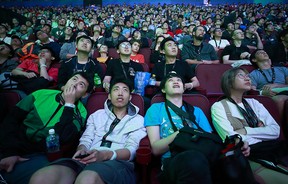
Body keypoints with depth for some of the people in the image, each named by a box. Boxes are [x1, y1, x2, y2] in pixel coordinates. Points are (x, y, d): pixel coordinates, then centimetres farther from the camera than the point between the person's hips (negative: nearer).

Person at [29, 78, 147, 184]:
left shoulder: (138, 120, 14)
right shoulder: (96, 115, 24)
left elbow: (131, 150, -1)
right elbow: (86, 140, 13)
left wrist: (105, 155, -19)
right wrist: (81, 150, -12)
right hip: (90, 159, 4)